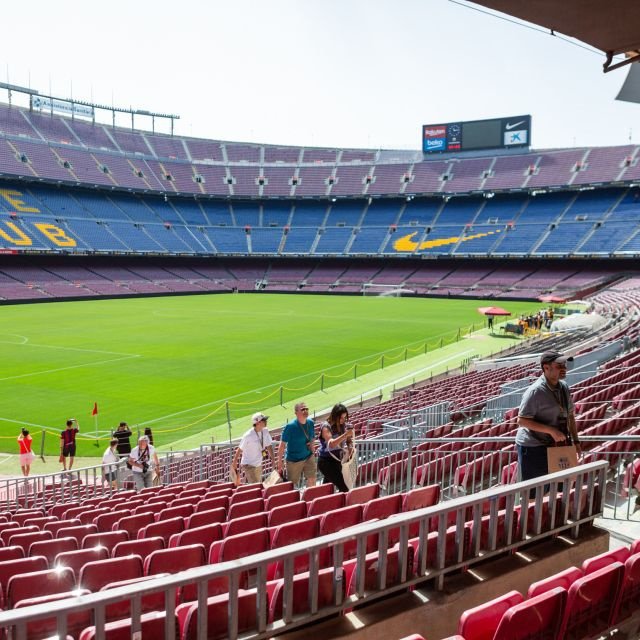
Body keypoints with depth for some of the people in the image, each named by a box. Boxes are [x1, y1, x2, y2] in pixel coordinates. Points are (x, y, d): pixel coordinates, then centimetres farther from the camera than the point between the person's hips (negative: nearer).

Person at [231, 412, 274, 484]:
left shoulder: (265, 431, -5)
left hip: (259, 465, 7)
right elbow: (240, 449, -13)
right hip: (249, 465, -7)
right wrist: (234, 462, -7)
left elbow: (269, 445, 3)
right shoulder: (248, 435, -23)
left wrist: (272, 459, -5)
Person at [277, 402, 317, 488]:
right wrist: (280, 462, -15)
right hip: (294, 460, -4)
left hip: (309, 457, 4)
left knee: (312, 480, 3)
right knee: (292, 485, 7)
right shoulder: (290, 426, -19)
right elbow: (282, 444, -15)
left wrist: (312, 445, -6)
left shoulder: (311, 423, -3)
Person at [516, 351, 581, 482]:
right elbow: (522, 420, -22)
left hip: (553, 445, 8)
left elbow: (570, 415, 16)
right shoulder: (535, 391, -20)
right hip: (532, 447, -7)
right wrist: (551, 430, -24)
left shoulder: (564, 387, 4)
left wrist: (575, 440, 12)